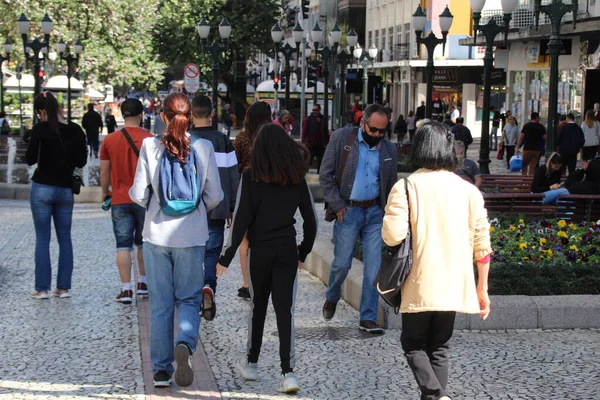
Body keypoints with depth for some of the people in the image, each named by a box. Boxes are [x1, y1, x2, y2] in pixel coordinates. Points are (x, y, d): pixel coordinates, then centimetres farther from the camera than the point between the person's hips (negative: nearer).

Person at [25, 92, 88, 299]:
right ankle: (64, 287, 10)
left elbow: (30, 159, -10)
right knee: (65, 238, 10)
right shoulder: (74, 130, 1)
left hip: (43, 188, -4)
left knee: (42, 238, 1)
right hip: (66, 189, 4)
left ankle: (42, 288, 1)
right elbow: (81, 161, 6)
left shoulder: (40, 129, -11)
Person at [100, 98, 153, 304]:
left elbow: (104, 172, 5)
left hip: (119, 200, 0)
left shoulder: (109, 140, -1)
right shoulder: (150, 139, -6)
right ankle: (143, 284, 24)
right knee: (144, 243, 16)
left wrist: (105, 192, 21)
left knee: (123, 245, 1)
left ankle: (126, 289, -3)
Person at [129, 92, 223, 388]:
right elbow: (214, 195, -2)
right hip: (192, 235, 0)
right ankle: (185, 344, -17)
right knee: (188, 299, 11)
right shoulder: (204, 148, -5)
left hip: (157, 233, 0)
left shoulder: (150, 146, -6)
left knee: (160, 303, 9)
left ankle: (161, 370, 12)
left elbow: (139, 194, -5)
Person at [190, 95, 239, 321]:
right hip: (216, 209, 1)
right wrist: (231, 208, 11)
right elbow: (233, 177, 2)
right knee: (213, 251, 7)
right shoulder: (223, 141, -1)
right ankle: (209, 287, -17)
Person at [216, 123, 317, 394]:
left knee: (258, 306, 15)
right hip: (287, 252, 1)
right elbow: (311, 221, 5)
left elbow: (242, 219, -9)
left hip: (260, 251, -1)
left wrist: (227, 257, -5)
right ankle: (288, 372, -7)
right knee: (285, 310, 2)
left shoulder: (251, 177, -6)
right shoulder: (297, 177, 2)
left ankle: (251, 363, 27)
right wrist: (304, 252, 18)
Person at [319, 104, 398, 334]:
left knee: (374, 268, -2)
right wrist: (337, 205, -8)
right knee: (341, 264, 1)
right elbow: (326, 174, -3)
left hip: (375, 213, 3)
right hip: (348, 211, -3)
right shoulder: (341, 138, -3)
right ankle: (332, 298, 32)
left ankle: (368, 318, 5)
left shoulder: (389, 150, 7)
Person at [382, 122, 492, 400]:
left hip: (419, 286, -3)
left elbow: (392, 236, -17)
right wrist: (482, 289, 13)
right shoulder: (469, 191, 3)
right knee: (438, 347, 17)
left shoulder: (406, 187, -8)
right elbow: (482, 246, 4)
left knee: (414, 345, 10)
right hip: (454, 285, 3)